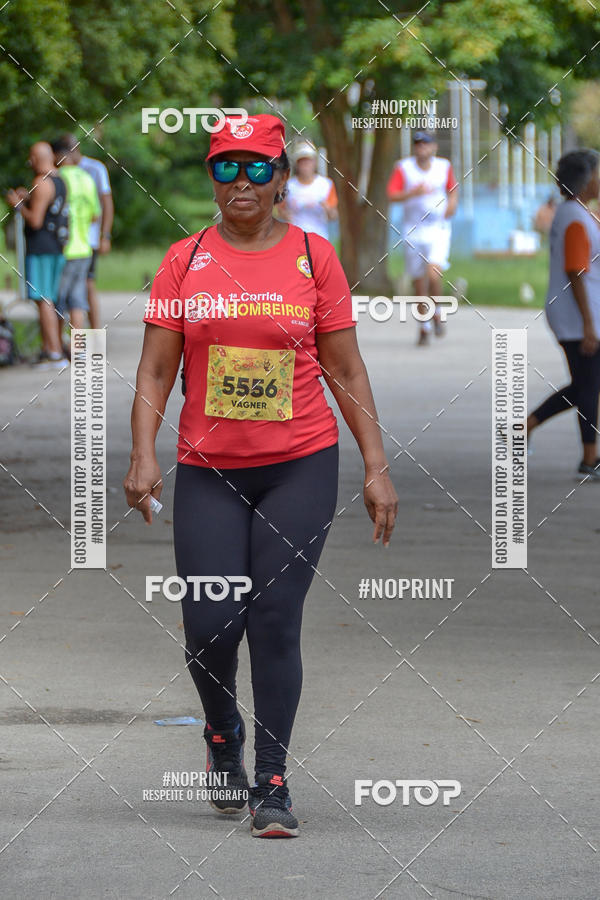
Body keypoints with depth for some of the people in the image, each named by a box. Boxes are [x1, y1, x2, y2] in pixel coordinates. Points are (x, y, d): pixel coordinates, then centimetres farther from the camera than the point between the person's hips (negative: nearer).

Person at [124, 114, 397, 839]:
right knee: (209, 624, -4)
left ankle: (272, 784, 1)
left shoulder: (314, 257, 2)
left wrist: (375, 467, 1)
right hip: (208, 471, 1)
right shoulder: (185, 260, 4)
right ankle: (222, 735, 28)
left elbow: (346, 372, 5)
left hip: (301, 466, -1)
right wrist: (142, 454, -9)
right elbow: (155, 370, 4)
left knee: (275, 622, -7)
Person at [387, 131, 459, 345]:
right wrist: (414, 192, -25)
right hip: (413, 230, 1)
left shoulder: (444, 166, 5)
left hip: (438, 230, -1)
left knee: (433, 274, -21)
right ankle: (424, 327, 23)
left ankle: (437, 313, 5)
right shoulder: (403, 167, -2)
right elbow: (392, 195, -10)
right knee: (418, 283, 6)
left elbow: (453, 187, 22)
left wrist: (452, 202, 2)